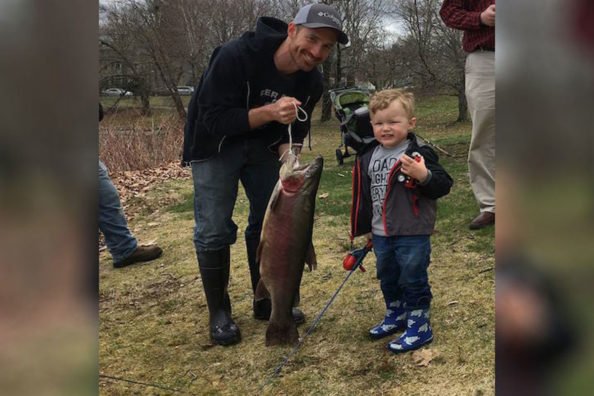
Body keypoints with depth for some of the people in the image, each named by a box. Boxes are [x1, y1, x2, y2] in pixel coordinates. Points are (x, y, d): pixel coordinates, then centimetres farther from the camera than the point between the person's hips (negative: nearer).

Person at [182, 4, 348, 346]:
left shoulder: (311, 81, -13)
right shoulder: (236, 56, -31)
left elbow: (295, 129, -2)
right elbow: (213, 120, -30)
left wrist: (289, 154, -24)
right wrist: (268, 112, -42)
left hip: (264, 144, 5)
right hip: (215, 145, -5)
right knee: (214, 229, -6)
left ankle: (267, 301, 21)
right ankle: (219, 312, 10)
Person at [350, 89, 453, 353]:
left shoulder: (418, 153, -14)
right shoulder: (368, 157, 5)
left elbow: (444, 186, -17)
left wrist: (424, 176, -37)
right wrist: (365, 228, 20)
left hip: (413, 235, -7)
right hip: (381, 235, 7)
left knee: (413, 280, 4)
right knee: (388, 279, 21)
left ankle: (419, 326, 19)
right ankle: (396, 316, 41)